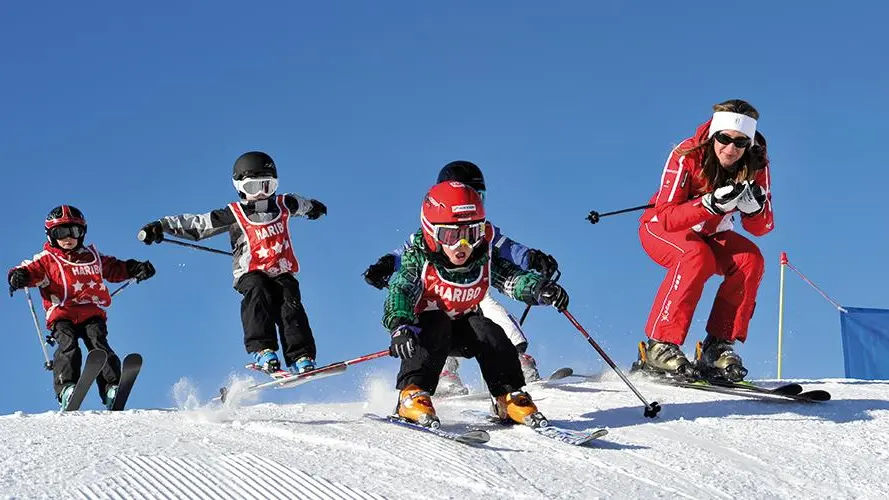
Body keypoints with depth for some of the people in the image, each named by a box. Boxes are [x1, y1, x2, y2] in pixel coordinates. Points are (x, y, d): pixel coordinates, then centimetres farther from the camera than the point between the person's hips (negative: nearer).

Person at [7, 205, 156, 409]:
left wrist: (135, 270, 13)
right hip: (62, 315, -2)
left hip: (92, 313, 2)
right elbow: (31, 270, 0)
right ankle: (66, 389, -35)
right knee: (68, 347, -26)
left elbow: (115, 269, 30)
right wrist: (18, 276, -23)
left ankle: (112, 389, -30)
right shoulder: (47, 260, 15)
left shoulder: (92, 257, 24)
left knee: (98, 345, -21)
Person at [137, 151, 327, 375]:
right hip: (251, 274, -3)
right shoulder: (233, 215, -2)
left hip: (282, 274, 3)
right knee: (258, 292, -34)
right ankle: (262, 351, -39)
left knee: (290, 303, -24)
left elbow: (300, 204, 35)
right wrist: (162, 226, -13)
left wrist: (313, 207, 58)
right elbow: (195, 224, -2)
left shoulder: (283, 205, 10)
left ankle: (302, 359, -30)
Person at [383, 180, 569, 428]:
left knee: (488, 331, -26)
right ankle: (412, 394, -39)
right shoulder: (419, 260, -23)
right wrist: (400, 326, -55)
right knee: (437, 325, -35)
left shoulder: (484, 260, -13)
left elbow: (514, 278, -21)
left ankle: (509, 398, -14)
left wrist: (541, 289, -43)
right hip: (425, 327, -3)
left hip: (463, 328, 3)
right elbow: (399, 291, -35)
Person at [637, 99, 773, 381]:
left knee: (750, 259, -24)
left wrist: (753, 206, -37)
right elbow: (665, 217, -32)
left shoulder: (756, 165, -16)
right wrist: (712, 204, -46)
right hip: (662, 230, -4)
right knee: (698, 257, -35)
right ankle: (660, 346, -30)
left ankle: (719, 346, -19)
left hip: (710, 236, 4)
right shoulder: (687, 156, -27)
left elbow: (761, 228, -15)